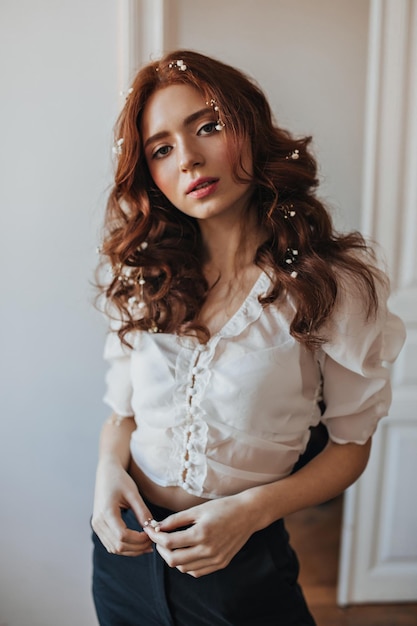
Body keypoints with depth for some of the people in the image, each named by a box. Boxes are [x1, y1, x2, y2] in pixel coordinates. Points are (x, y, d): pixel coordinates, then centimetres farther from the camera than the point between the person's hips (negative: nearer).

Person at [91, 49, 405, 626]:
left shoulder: (334, 284, -15)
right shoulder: (145, 280, -4)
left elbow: (352, 443, -7)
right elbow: (123, 410, 6)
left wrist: (252, 509, -19)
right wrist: (109, 468, -14)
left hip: (241, 563, -3)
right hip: (125, 545, 4)